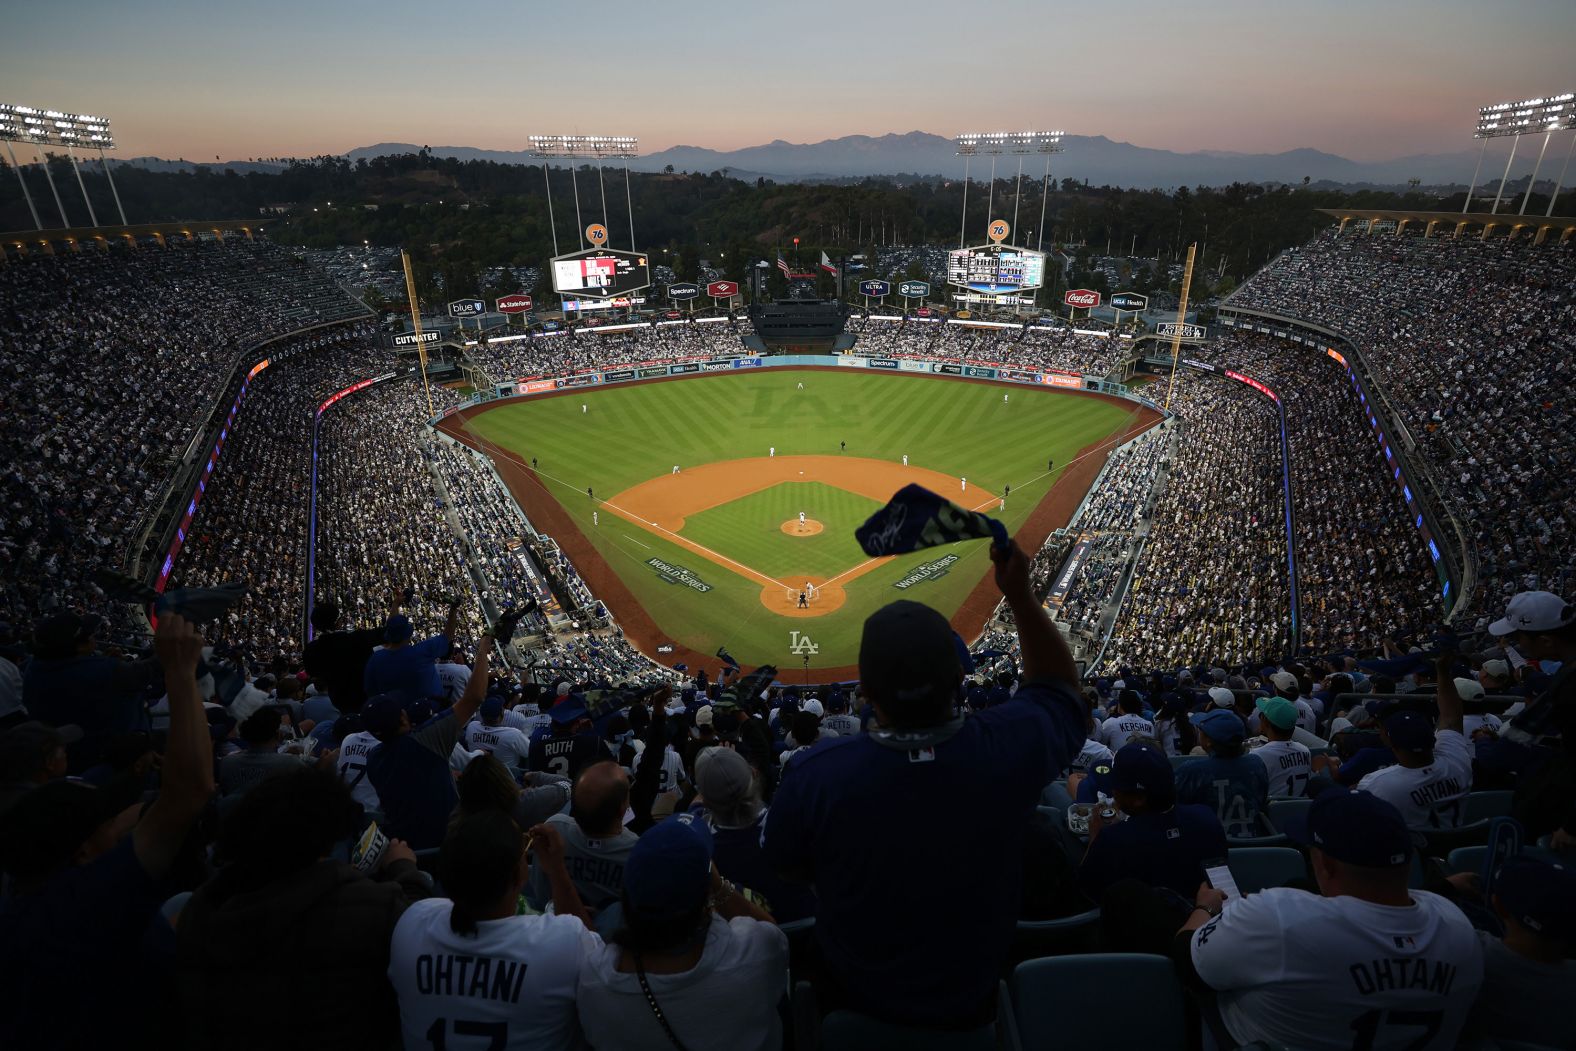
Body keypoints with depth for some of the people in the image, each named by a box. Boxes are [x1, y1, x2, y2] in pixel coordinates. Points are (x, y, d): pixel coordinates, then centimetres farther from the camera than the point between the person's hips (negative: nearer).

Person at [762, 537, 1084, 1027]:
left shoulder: (815, 774, -35)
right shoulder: (1009, 747, -32)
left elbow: (783, 863, -12)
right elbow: (1058, 685, -8)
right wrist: (1020, 593, -14)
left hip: (856, 1000, -1)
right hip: (970, 1003, 2)